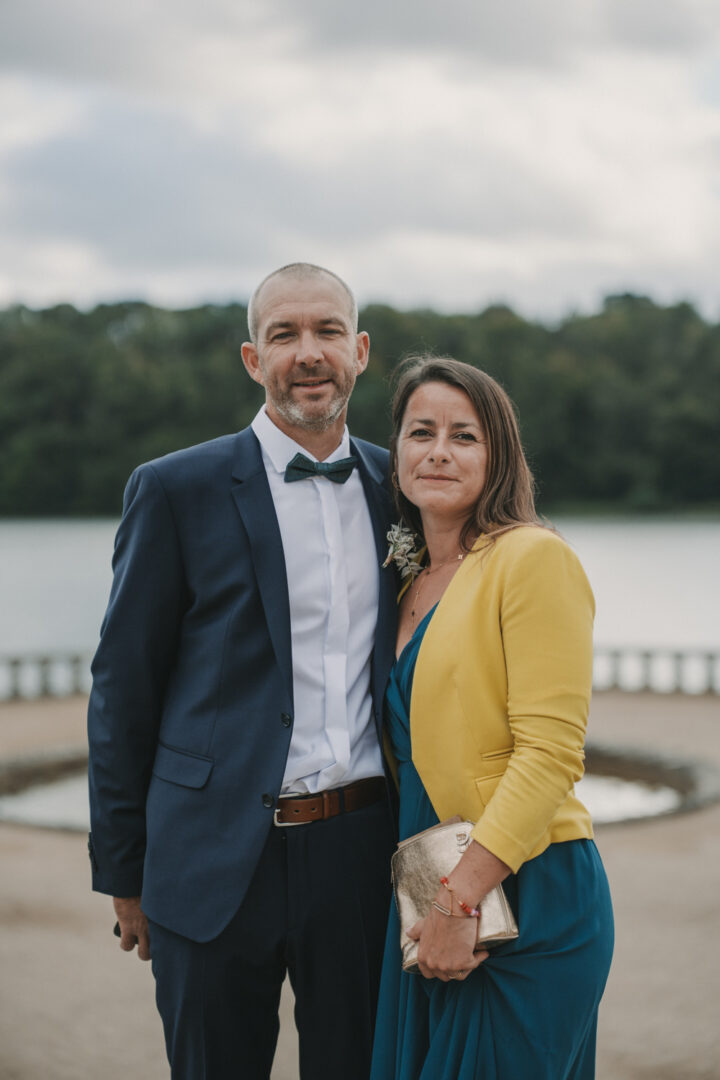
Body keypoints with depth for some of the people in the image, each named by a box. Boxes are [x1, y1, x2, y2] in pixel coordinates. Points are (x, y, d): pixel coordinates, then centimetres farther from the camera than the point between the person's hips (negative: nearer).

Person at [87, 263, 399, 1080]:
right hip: (218, 864, -3)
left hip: (360, 855, 3)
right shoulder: (176, 490, -4)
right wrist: (122, 870, 1)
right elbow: (122, 688, -1)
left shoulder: (397, 486, 8)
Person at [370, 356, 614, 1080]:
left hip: (527, 894, -7)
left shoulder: (533, 558, -11)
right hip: (435, 900, 7)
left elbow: (550, 753, -17)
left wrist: (461, 898, -19)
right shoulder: (409, 579, 12)